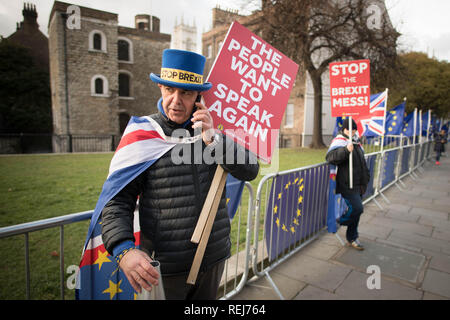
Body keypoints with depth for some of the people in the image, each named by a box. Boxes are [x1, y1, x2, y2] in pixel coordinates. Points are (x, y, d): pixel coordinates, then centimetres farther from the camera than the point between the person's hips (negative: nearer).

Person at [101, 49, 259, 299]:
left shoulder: (213, 129, 1)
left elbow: (250, 171, -4)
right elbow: (117, 200, -10)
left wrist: (213, 140, -18)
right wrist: (124, 249, -26)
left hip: (214, 258, 4)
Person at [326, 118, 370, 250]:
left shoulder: (356, 142, 17)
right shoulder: (339, 141, -10)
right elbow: (330, 157, -28)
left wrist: (366, 177, 26)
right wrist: (346, 150, -39)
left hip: (358, 185, 9)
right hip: (347, 185, -9)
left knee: (356, 210, 13)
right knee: (357, 208, -17)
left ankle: (352, 238, 26)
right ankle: (338, 222, 11)